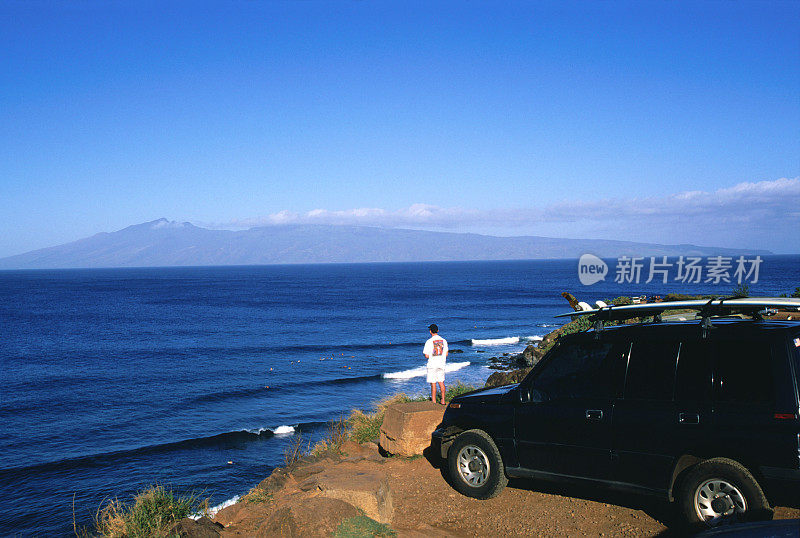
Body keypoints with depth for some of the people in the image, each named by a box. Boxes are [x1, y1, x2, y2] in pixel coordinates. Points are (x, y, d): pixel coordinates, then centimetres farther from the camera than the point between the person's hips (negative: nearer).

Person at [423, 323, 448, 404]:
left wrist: (424, 353, 8)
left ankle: (433, 401, 5)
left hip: (432, 365, -5)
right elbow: (446, 354, 7)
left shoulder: (429, 341, -13)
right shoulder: (443, 340, 2)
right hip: (441, 364, 5)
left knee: (433, 383, 1)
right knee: (441, 382, 14)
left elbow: (427, 356, -13)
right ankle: (443, 400, 18)